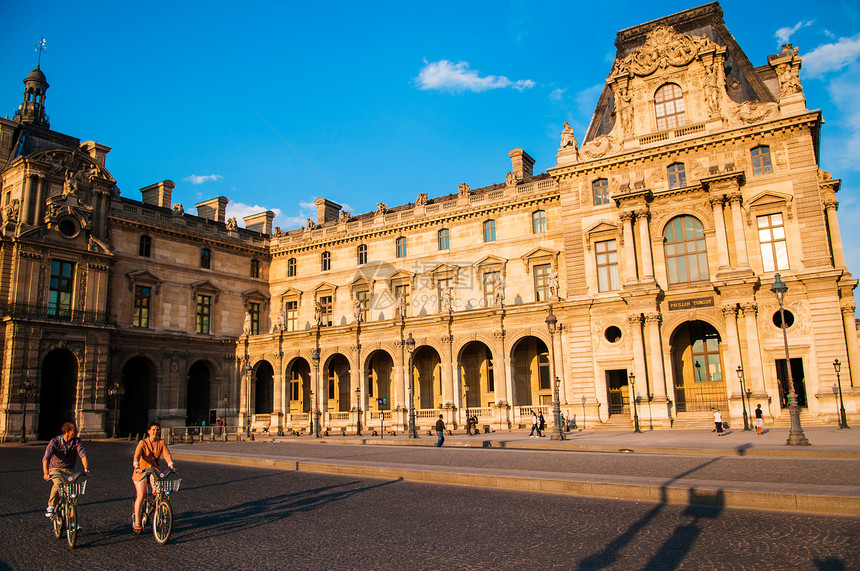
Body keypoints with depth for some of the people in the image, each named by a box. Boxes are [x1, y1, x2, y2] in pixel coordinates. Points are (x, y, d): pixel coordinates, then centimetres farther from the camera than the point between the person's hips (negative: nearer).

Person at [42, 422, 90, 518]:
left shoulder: (77, 441, -8)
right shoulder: (55, 442, -15)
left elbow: (83, 455, -18)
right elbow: (46, 458, -25)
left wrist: (86, 469, -34)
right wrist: (46, 473, -40)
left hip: (69, 470, 2)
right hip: (55, 469, -2)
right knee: (58, 484, -33)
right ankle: (51, 507, -11)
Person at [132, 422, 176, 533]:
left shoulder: (161, 443, 4)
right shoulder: (142, 443, -5)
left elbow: (167, 454, -9)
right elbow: (137, 455, -20)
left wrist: (171, 465, -27)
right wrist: (137, 467, -39)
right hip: (142, 471, -2)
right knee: (141, 496, -14)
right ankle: (137, 523, -4)